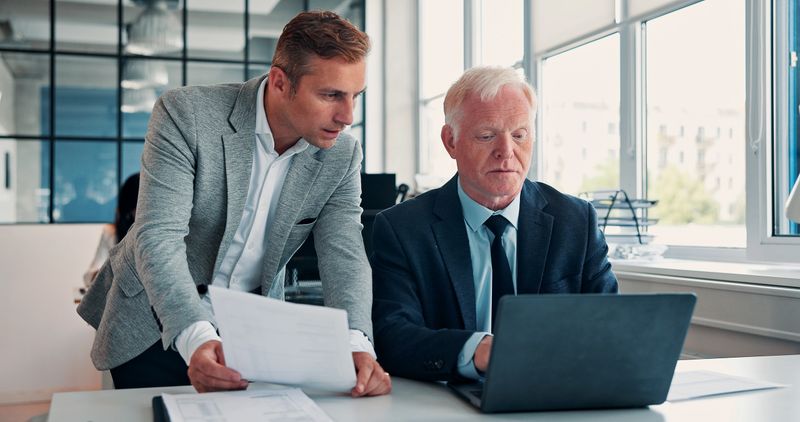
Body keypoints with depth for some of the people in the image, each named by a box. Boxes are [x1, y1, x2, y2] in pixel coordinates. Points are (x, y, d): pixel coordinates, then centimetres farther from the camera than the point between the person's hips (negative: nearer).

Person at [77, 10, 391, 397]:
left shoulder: (341, 156, -9)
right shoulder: (186, 114, -22)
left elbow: (344, 255, -15)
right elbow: (158, 238, -29)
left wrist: (355, 344, -34)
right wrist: (195, 337, -44)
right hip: (157, 327, -3)